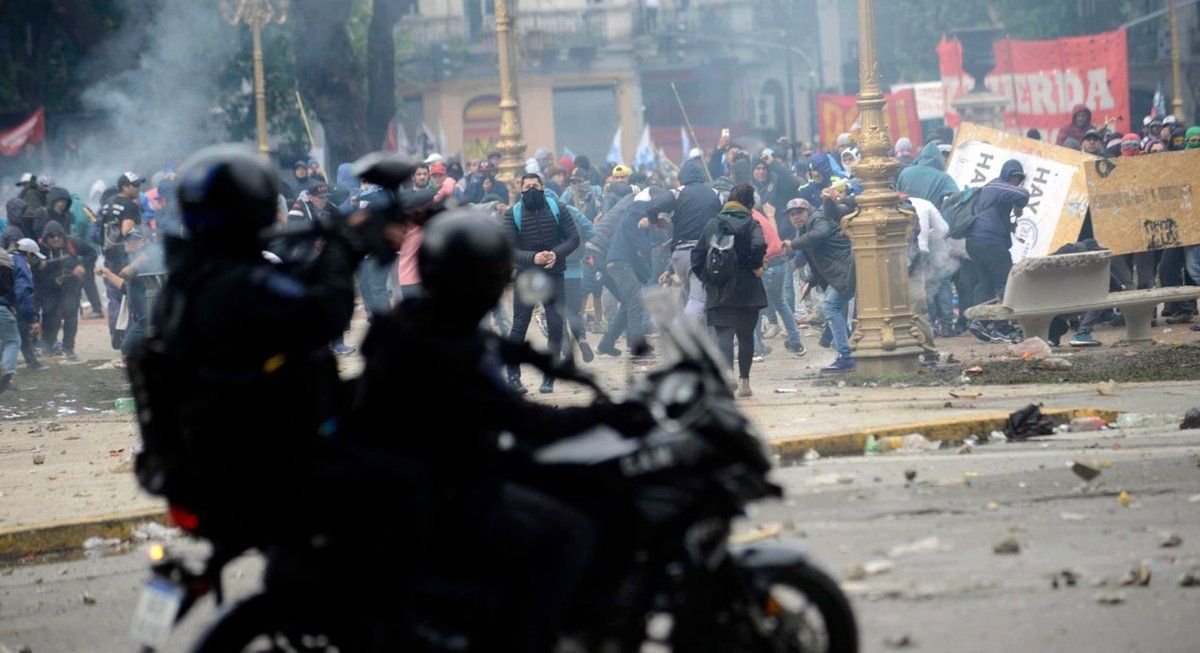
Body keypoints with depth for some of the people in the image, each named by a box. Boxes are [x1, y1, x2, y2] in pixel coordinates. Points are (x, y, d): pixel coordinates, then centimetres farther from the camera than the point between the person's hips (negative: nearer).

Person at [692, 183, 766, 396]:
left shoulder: (712, 224, 7)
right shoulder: (750, 223, -4)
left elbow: (697, 256, 6)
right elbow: (759, 245, -24)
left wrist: (706, 278, 15)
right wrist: (756, 267, -9)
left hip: (717, 291, 1)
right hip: (745, 291, -1)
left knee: (723, 335, -4)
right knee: (746, 335, 13)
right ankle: (744, 381, 17)